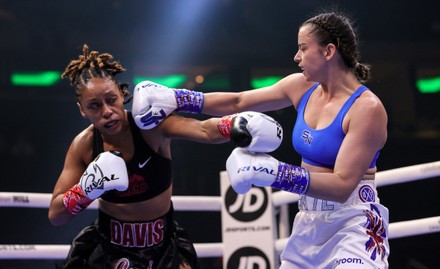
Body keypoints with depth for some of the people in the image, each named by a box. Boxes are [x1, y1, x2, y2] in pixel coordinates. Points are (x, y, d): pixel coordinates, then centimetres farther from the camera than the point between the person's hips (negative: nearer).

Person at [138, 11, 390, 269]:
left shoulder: (367, 108, -18)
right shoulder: (302, 87, 4)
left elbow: (342, 185, -24)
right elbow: (237, 103, 12)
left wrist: (271, 172, -30)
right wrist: (175, 98, 5)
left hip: (354, 225, -7)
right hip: (310, 222, 7)